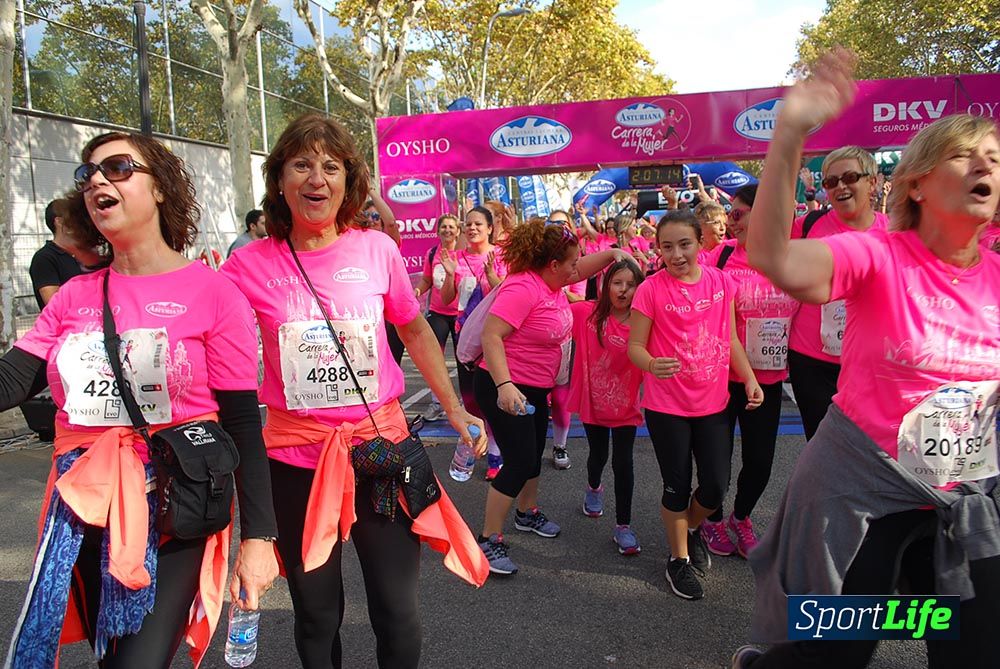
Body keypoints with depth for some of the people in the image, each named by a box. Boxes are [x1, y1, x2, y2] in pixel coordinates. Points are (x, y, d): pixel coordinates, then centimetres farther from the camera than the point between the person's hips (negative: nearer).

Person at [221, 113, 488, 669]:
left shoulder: (377, 249, -4)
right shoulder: (251, 265, -6)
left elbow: (415, 331, 10)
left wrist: (456, 410, 11)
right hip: (296, 456, 0)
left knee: (398, 612, 10)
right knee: (317, 616, 17)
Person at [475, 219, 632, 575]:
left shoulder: (551, 280, 3)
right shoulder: (522, 287, -26)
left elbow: (581, 268, 23)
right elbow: (490, 335, -32)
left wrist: (613, 253, 7)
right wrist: (504, 385, -38)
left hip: (535, 387, 10)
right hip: (504, 389, -10)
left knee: (534, 454, 22)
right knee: (519, 462, -10)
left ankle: (527, 513, 44)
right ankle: (489, 540, 2)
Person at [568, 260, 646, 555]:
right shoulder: (588, 314, -13)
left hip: (626, 404, 0)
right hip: (593, 400, 1)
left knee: (623, 463, 1)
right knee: (598, 454, 21)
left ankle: (623, 527, 18)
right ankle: (593, 489, 55)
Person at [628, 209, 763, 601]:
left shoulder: (721, 282, 0)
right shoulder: (651, 289, -11)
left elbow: (730, 339, 9)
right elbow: (635, 346, -9)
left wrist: (750, 379, 1)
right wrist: (652, 365, -30)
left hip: (713, 403, 4)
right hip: (667, 406, -3)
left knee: (716, 486, 7)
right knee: (678, 487, 7)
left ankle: (692, 529, 41)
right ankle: (679, 559, 30)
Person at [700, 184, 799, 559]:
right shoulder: (722, 255, -9)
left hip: (768, 378, 2)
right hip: (722, 375, -2)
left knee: (760, 459, 10)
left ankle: (741, 518, 39)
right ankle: (713, 520, 37)